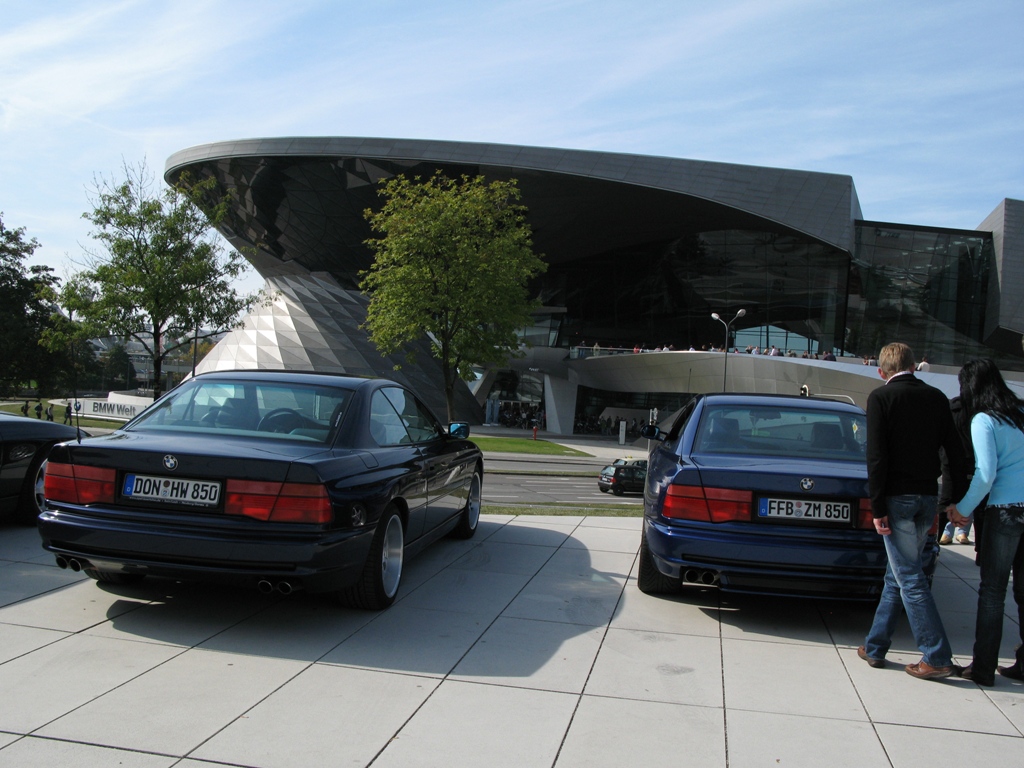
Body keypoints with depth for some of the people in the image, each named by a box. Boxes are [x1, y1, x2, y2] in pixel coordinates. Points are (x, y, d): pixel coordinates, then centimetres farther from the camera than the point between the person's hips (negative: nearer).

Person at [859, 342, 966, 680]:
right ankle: (875, 646, 22)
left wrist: (877, 508, -11)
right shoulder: (937, 398, 7)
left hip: (898, 496, -6)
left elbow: (876, 456, -13)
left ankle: (938, 657, 1)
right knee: (898, 574, 14)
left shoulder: (880, 397, -7)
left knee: (910, 578, 0)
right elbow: (956, 453, 6)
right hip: (928, 497, 6)